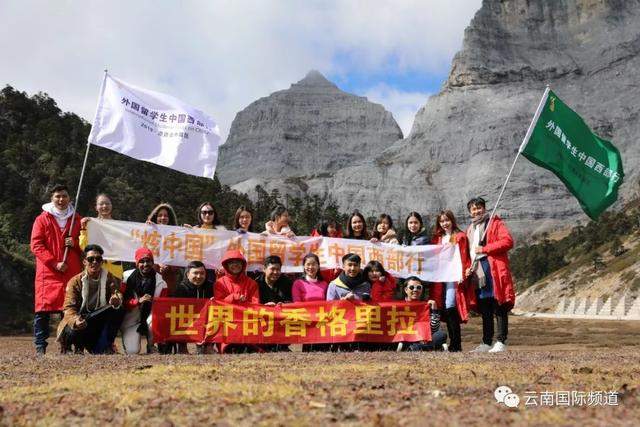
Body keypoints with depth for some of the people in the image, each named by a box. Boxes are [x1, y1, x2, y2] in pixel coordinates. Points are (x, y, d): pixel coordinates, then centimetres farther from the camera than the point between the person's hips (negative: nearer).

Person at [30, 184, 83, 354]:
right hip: (48, 272, -2)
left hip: (72, 272, 2)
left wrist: (75, 243, -4)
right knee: (43, 310, -5)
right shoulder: (42, 219, 6)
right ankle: (40, 346, 2)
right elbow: (36, 245, -1)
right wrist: (55, 263, -11)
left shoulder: (77, 219, 15)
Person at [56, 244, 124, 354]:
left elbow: (117, 293, -15)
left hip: (100, 323, 2)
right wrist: (75, 321, -40)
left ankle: (102, 348, -16)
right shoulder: (75, 281, -9)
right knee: (74, 331, -36)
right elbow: (69, 308, -17)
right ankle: (79, 347, 3)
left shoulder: (109, 278, 0)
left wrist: (116, 300, -41)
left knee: (118, 309, -24)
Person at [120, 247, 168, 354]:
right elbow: (123, 301, -7)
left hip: (149, 318, 1)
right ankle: (128, 338, 21)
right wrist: (138, 301, -25)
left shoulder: (159, 280, -7)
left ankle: (151, 346, -4)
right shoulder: (127, 276, -8)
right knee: (132, 351, -18)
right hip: (131, 320, 0)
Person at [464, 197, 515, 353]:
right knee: (484, 310, 10)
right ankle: (486, 343, 15)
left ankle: (501, 342, -3)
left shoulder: (495, 223, 3)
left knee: (499, 307, -6)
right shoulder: (470, 229, 22)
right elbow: (468, 252, 24)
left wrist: (484, 248, -12)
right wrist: (468, 268, 6)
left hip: (494, 271, -6)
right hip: (477, 273, 7)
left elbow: (508, 241, -11)